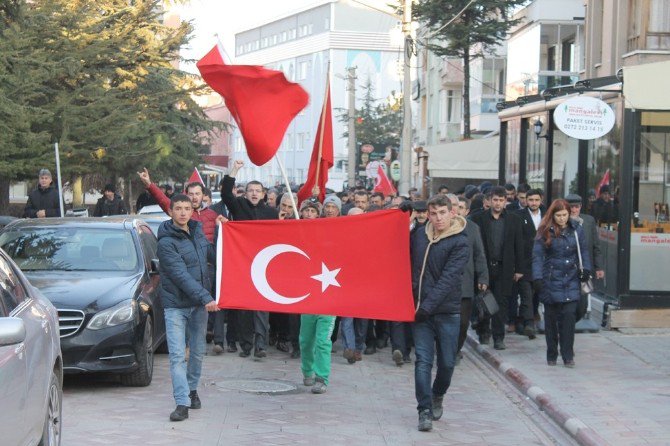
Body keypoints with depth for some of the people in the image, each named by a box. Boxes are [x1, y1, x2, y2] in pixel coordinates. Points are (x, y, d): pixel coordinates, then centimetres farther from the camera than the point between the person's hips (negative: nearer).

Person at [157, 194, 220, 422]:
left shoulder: (197, 232, 7)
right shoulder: (166, 242, -14)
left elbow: (213, 255, 21)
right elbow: (181, 275, -21)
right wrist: (205, 297, -26)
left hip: (199, 302, 6)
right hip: (176, 304, -6)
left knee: (198, 351, 15)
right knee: (178, 355, -10)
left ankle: (192, 389, 34)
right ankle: (182, 403, -12)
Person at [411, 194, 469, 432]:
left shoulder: (459, 243, -8)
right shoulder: (419, 235, 6)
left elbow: (448, 279, -15)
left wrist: (428, 305, -21)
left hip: (447, 312, -2)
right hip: (421, 310, 2)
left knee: (447, 362, 6)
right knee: (423, 361, -5)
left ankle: (437, 395, 33)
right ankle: (425, 410, -1)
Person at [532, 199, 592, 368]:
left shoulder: (576, 230, 5)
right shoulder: (545, 232, -3)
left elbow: (584, 251, 14)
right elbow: (538, 256, -5)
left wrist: (586, 269, 3)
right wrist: (537, 278, -13)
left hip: (571, 280, 1)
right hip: (551, 281, -1)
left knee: (569, 316, -8)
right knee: (551, 318, 5)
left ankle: (568, 355, -3)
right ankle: (551, 355, 16)